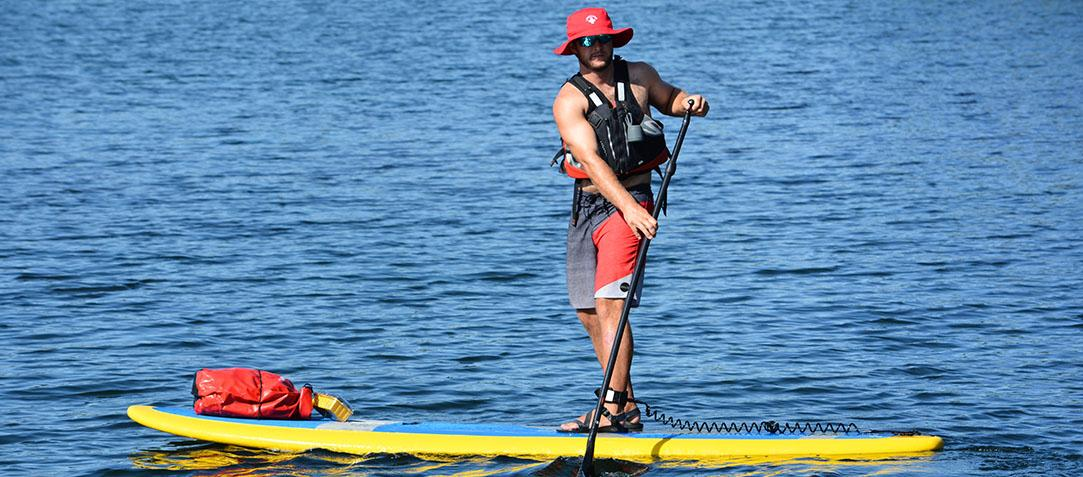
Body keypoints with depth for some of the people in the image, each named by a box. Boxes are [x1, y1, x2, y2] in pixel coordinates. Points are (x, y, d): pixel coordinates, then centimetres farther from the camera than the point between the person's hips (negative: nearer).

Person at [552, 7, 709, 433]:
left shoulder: (639, 76, 1)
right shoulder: (569, 102, -9)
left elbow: (667, 98, 25)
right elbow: (590, 159, -23)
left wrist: (690, 103, 0)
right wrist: (628, 206, -36)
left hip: (630, 202, -3)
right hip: (588, 204, 3)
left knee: (609, 305, -18)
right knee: (588, 314, 8)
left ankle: (613, 410, -23)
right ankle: (626, 407, 20)